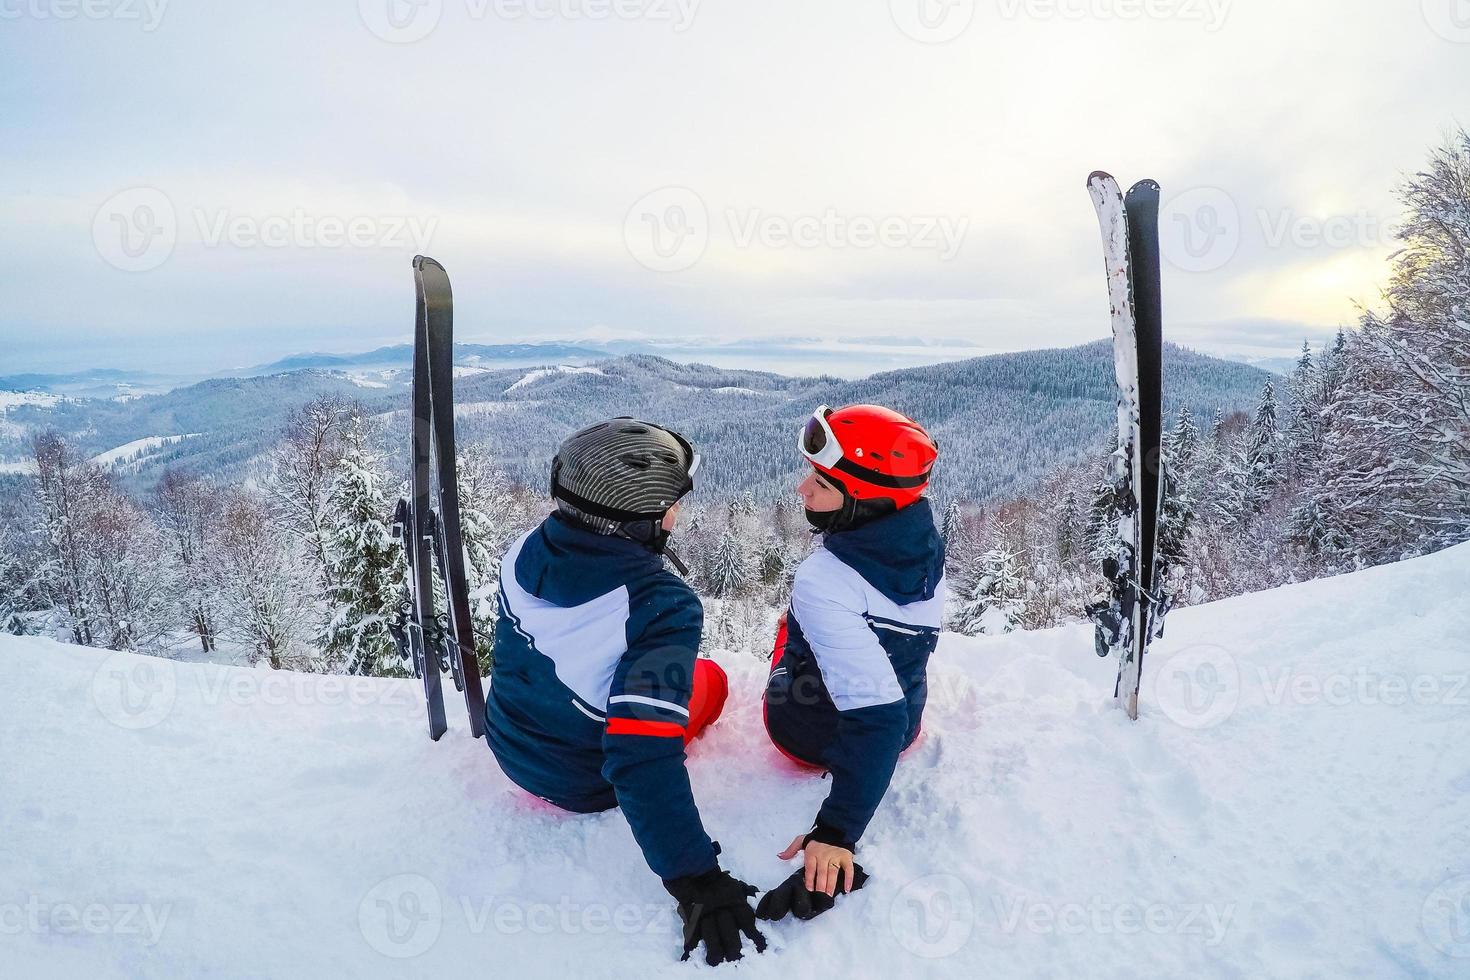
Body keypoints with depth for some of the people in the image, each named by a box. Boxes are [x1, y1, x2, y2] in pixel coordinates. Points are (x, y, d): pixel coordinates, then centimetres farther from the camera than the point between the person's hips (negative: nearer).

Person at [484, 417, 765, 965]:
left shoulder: (526, 551, -15)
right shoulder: (663, 607, -36)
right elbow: (644, 760, -38)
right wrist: (694, 879, -31)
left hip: (509, 747, 6)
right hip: (584, 787, -6)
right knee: (710, 678, 17)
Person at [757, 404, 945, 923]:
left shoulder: (822, 583, -38)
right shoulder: (927, 545, -15)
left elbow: (876, 717, -40)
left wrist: (836, 830, -36)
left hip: (813, 735, -5)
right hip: (906, 723, 6)